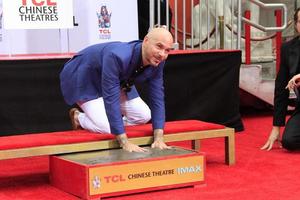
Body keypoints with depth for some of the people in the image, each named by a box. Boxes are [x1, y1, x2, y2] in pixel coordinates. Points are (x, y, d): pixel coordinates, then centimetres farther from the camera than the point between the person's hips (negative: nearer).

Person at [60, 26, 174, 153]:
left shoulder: (157, 62, -21)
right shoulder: (117, 57, -42)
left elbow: (157, 98, -14)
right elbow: (111, 99, -42)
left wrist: (159, 138, -24)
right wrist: (125, 143, -42)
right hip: (83, 77, -6)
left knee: (144, 116, -7)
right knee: (106, 127, -22)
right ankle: (78, 118, 8)